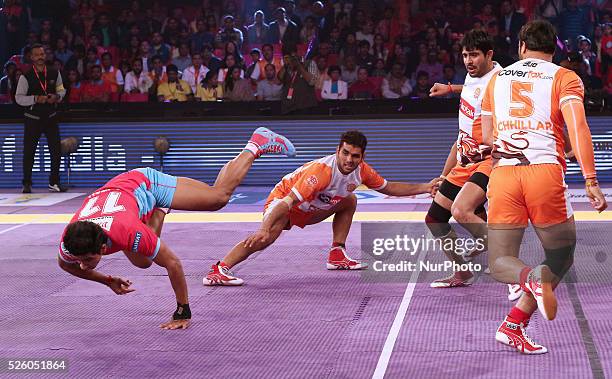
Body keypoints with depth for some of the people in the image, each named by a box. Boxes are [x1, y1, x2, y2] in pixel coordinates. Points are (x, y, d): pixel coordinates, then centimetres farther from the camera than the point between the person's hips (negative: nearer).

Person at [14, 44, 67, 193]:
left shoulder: (54, 74, 1)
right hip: (32, 118, -2)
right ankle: (27, 184, 12)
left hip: (51, 117, 3)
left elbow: (61, 89, 15)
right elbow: (18, 98, -7)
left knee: (56, 151, 0)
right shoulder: (26, 77, -8)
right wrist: (36, 99, -20)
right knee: (29, 152, 0)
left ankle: (54, 183, 12)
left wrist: (57, 96, -8)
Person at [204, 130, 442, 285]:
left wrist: (424, 188, 4)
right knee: (268, 235, -35)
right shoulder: (323, 170, -34)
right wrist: (264, 229, -50)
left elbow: (388, 188, 11)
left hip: (308, 209, 9)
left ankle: (337, 256, 12)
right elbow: (288, 201, -39)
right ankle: (219, 271, -40)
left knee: (349, 202, 12)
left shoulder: (361, 170, -9)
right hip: (283, 200, -8)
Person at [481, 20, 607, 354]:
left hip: (503, 174, 2)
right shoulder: (564, 77, 9)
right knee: (561, 258, 15)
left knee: (500, 263, 10)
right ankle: (513, 323, -2)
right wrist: (591, 182, -11)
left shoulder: (497, 78, 20)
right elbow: (578, 126, -8)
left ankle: (530, 277, -25)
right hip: (545, 173, -2)